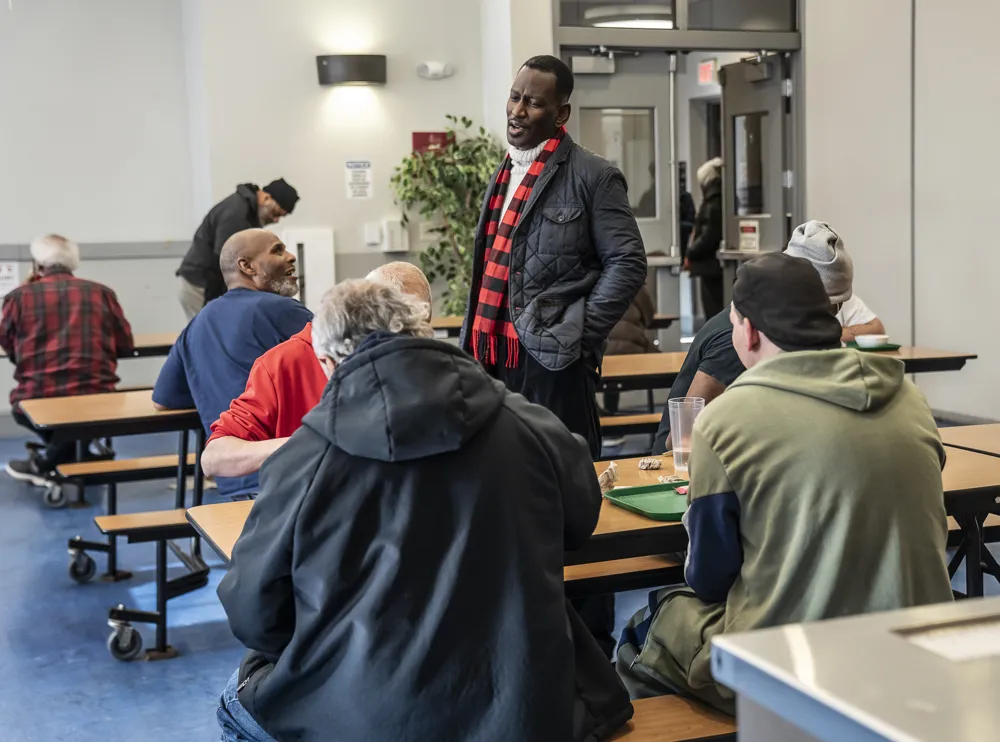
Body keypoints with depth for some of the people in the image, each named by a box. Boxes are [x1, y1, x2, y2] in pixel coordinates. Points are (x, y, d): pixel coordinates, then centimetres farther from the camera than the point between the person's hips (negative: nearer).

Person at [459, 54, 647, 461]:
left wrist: (579, 333, -12)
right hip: (492, 356, 7)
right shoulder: (506, 172, 17)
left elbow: (628, 262, -7)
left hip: (553, 361, -7)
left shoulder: (592, 176, -5)